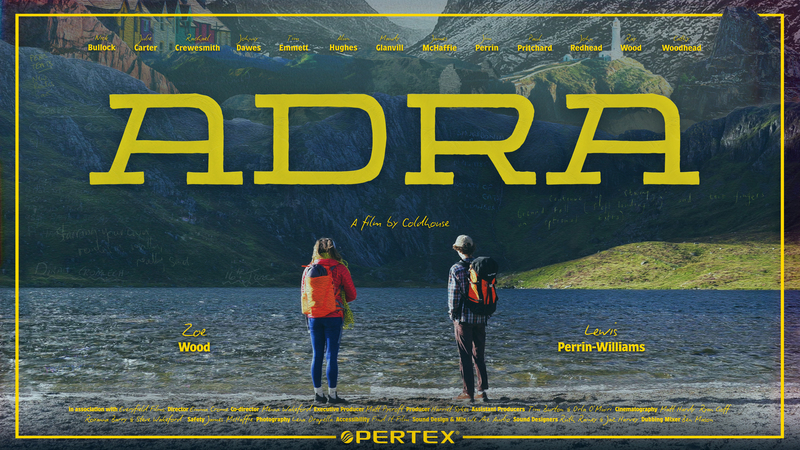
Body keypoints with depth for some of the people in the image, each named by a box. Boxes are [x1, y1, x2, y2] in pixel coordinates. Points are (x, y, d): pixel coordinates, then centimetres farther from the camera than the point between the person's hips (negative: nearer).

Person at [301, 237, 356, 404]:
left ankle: (318, 393, 10)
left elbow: (303, 295, 13)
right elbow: (352, 295, 0)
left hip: (313, 317, 4)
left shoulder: (308, 270, 6)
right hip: (333, 317, -4)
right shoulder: (339, 269, -5)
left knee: (316, 356, 9)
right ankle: (332, 394, -3)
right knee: (332, 356, -3)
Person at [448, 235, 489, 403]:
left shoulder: (456, 269, -9)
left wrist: (453, 314, 0)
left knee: (465, 356, 0)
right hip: (480, 318, 5)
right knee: (479, 355, 13)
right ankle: (482, 390, 7)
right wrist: (486, 313, 14)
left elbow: (454, 293, -10)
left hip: (463, 316, -5)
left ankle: (468, 392, 1)